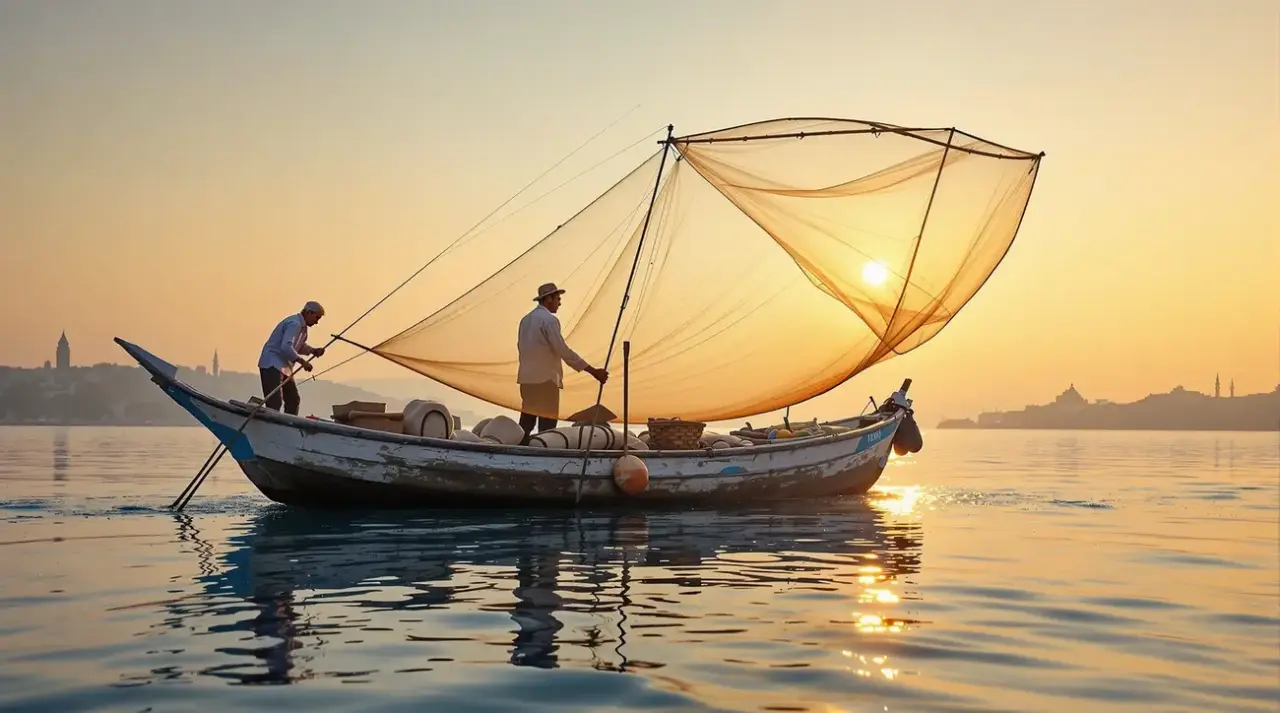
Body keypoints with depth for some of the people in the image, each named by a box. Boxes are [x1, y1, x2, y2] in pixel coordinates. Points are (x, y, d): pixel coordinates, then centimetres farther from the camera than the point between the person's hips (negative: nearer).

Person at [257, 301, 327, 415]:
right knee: (274, 403, -20)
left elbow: (299, 346, 22)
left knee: (293, 400, 13)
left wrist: (313, 350, 5)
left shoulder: (302, 325, 16)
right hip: (272, 365, -11)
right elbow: (286, 347, -27)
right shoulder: (294, 324, -17)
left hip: (283, 367, 11)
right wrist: (302, 362, -22)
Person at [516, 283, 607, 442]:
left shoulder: (526, 319, 15)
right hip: (545, 379, -9)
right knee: (547, 427, -7)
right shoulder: (549, 319, -11)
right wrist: (593, 371, -17)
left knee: (525, 426, 10)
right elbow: (563, 350, -17)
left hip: (527, 378, 9)